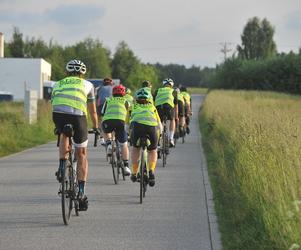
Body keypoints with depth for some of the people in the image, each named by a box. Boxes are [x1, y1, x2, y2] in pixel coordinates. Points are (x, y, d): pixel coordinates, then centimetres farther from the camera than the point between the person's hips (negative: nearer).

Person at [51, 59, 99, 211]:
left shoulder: (58, 84, 33)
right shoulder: (87, 84, 28)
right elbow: (92, 111, 35)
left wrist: (58, 127, 53)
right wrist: (96, 127, 51)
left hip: (58, 114, 2)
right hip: (78, 116, -2)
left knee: (64, 135, 36)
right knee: (81, 155, 13)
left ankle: (62, 167, 16)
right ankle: (81, 191, 5)